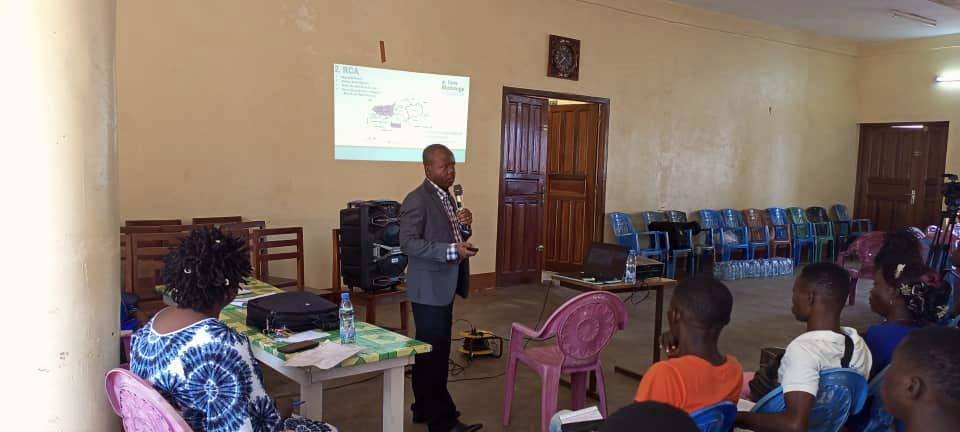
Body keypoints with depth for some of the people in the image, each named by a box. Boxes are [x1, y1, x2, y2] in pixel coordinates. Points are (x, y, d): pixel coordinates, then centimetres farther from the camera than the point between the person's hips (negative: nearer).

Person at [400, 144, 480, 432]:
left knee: (430, 351, 16)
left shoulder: (447, 197, 13)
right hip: (429, 289, -9)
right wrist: (451, 251, -28)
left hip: (443, 287, 9)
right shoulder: (417, 200, -15)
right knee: (435, 354, -4)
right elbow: (409, 243, -22)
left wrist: (464, 226, -2)